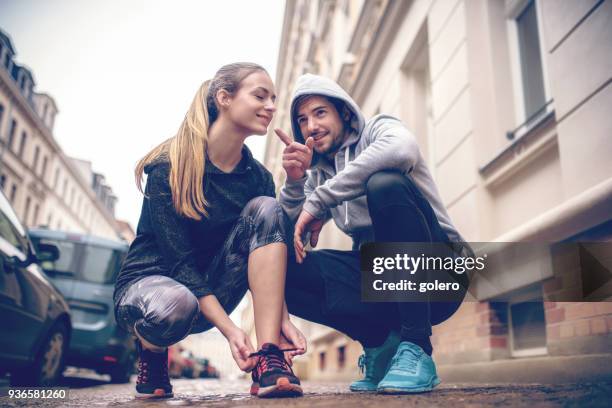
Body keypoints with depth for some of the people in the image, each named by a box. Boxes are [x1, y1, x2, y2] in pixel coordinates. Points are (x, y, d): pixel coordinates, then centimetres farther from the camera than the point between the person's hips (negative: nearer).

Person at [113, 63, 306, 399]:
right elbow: (179, 258, -23)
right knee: (177, 304, -42)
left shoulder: (257, 177, -3)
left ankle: (269, 361, -28)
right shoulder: (168, 167, -18)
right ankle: (152, 351, 0)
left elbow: (265, 254, -6)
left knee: (265, 208, -20)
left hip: (208, 290, 4)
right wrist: (230, 329, -30)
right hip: (150, 279, -4)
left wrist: (281, 318, -22)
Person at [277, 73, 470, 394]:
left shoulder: (377, 129, 0)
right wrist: (294, 182, -14)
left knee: (385, 182, -31)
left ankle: (416, 350, -24)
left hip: (436, 271, -4)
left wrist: (317, 201, -23)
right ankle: (380, 341, -2)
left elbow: (402, 148, -27)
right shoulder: (319, 172, 14)